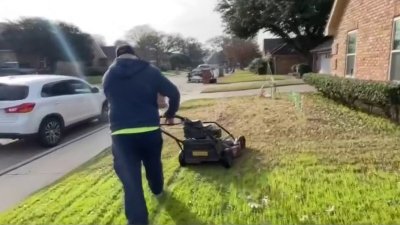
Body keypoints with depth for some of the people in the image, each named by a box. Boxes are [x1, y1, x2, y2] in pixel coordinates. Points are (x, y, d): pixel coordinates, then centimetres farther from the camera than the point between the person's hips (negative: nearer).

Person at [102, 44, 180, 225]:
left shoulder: (108, 76, 9)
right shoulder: (150, 71, 1)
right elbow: (174, 93, -1)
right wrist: (170, 113, 16)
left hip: (121, 133, 0)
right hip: (150, 130, 1)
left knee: (130, 180, 2)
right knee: (154, 164, 27)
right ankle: (157, 190, 54)